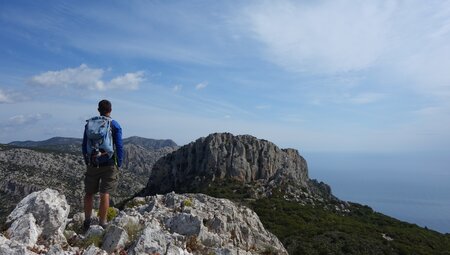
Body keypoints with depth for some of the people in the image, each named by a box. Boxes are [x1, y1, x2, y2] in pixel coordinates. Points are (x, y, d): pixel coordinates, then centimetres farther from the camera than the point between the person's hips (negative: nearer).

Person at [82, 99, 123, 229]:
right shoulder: (115, 125, -5)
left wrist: (87, 162, 18)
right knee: (105, 194, 1)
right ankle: (102, 224, 6)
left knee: (89, 193, 15)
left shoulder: (89, 124, 5)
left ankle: (87, 221, 23)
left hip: (92, 164, 3)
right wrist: (119, 165, 1)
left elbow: (84, 145, 9)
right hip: (109, 165, -3)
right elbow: (119, 147, -8)